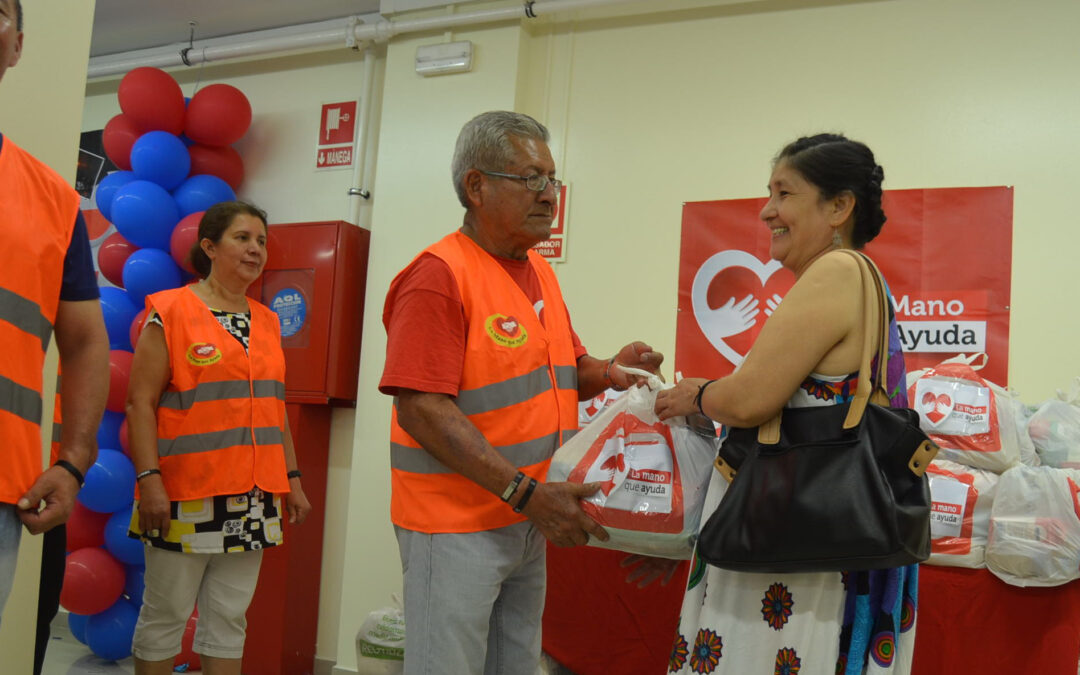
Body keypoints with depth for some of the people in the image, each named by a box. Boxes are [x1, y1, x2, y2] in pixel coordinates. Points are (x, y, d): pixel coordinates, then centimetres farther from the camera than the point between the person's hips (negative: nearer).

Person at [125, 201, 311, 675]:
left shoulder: (266, 322, 13)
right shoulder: (171, 312, -4)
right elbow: (141, 402, -8)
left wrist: (291, 478, 14)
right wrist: (149, 478, -17)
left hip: (252, 497, 5)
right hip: (186, 494, -5)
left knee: (230, 619, 10)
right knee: (165, 615, 5)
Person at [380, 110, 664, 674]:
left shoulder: (540, 272, 10)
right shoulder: (440, 274, -16)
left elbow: (562, 371, 19)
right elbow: (421, 409, -22)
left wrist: (608, 372, -5)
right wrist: (526, 493, -26)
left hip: (529, 523, 8)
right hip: (458, 527, -8)